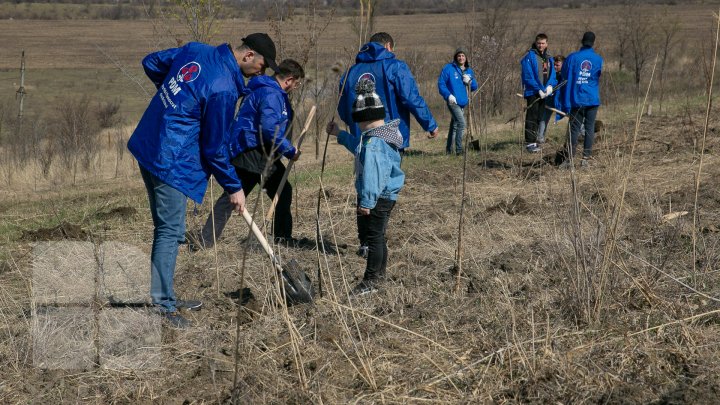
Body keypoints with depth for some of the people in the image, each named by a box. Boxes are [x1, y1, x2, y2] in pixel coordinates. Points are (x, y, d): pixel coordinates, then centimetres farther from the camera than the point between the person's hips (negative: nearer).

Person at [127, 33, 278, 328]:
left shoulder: (196, 50, 5)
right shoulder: (224, 89, -19)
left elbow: (151, 63, 20)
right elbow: (214, 148, -12)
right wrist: (233, 187, 0)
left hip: (147, 146, 10)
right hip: (169, 160, -10)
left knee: (166, 228, 16)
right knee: (170, 232, -4)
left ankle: (166, 297, 24)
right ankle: (161, 306, -1)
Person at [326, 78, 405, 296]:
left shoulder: (374, 143, -23)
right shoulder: (385, 135, 11)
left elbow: (372, 174, -27)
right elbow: (359, 148, 29)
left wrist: (367, 201, -26)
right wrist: (340, 135, 32)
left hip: (377, 198, -11)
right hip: (386, 196, 11)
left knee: (372, 237, -4)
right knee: (376, 235, 21)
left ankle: (370, 281, 2)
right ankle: (379, 273, 34)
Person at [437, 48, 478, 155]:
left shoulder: (469, 71, 12)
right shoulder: (449, 68, -6)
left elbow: (475, 87, 13)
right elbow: (441, 83, -7)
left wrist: (469, 81, -9)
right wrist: (449, 95, -18)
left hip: (463, 102, 7)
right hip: (453, 102, -7)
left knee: (454, 126, 15)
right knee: (461, 123, -19)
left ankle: (449, 149, 25)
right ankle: (459, 149, -15)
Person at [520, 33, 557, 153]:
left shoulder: (548, 59, 14)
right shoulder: (529, 57, -9)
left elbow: (552, 74, 12)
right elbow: (528, 76, -15)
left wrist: (549, 86, -9)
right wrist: (539, 89, -18)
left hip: (543, 93, 7)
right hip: (532, 92, -7)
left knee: (539, 118, 12)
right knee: (531, 117, -11)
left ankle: (534, 140, 19)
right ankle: (529, 143, -14)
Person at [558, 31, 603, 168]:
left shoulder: (572, 58, -1)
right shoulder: (598, 60, 2)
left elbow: (565, 81, -1)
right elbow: (601, 79, 13)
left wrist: (565, 105, 2)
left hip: (576, 100, -1)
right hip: (592, 100, 1)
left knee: (574, 129, 2)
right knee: (590, 128, 4)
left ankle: (570, 159, -1)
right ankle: (586, 159, 2)